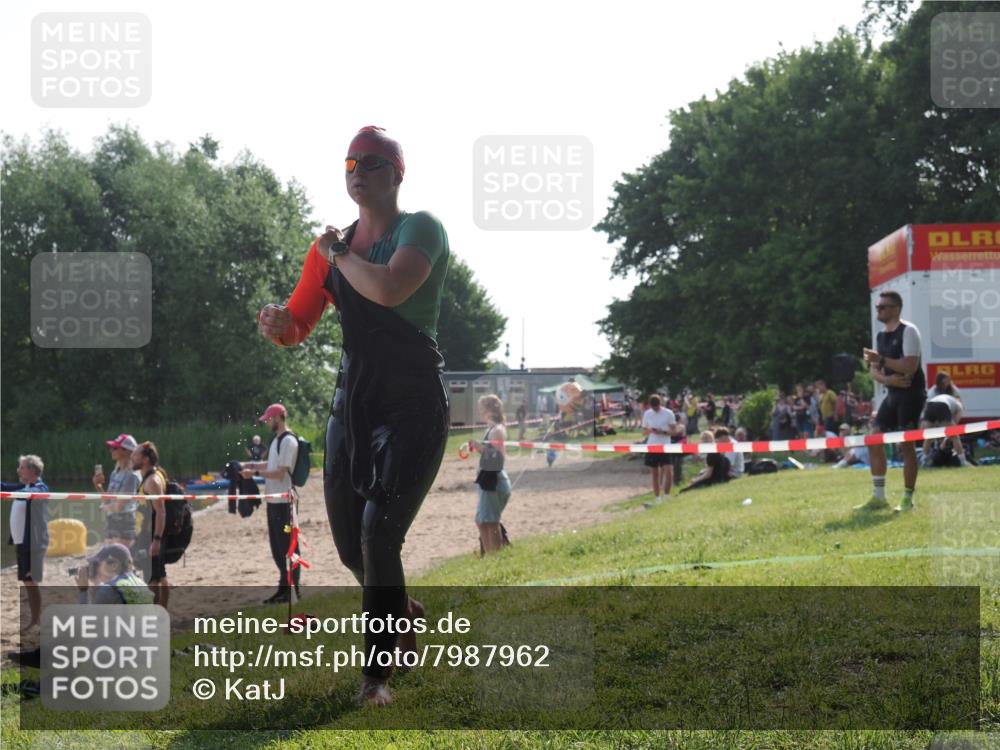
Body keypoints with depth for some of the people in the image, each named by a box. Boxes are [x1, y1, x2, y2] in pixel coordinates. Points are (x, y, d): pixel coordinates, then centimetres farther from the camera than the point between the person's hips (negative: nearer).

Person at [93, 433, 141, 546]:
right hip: (111, 523, 9)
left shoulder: (132, 475, -14)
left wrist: (105, 507, 2)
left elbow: (120, 505, -16)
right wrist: (98, 486, 2)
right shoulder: (115, 473, 14)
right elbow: (108, 502, 15)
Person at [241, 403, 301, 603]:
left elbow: (281, 473, -20)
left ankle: (293, 590, 1)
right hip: (273, 500, 10)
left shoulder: (288, 441, -15)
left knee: (287, 545, -4)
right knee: (276, 546, 14)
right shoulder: (276, 439, 15)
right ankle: (284, 587, 23)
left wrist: (255, 472, -17)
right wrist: (252, 464, 16)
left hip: (283, 501, -10)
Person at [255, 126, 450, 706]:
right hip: (353, 401, 6)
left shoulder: (421, 228, -8)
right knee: (350, 544, 9)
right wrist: (278, 325, -12)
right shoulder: (331, 248, 11)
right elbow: (299, 326, 12)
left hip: (414, 404, -6)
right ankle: (405, 612, 39)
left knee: (379, 537, -15)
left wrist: (339, 253, -11)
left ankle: (378, 674, -2)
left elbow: (389, 289, -28)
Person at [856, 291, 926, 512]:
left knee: (906, 444, -7)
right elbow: (874, 370, 11)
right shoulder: (880, 336, 13)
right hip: (892, 394, 8)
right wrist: (887, 379, -9)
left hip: (911, 394, -8)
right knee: (874, 440, 5)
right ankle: (878, 497, 11)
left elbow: (910, 366, -22)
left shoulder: (908, 331, -12)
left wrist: (881, 360, -23)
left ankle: (908, 500, 2)